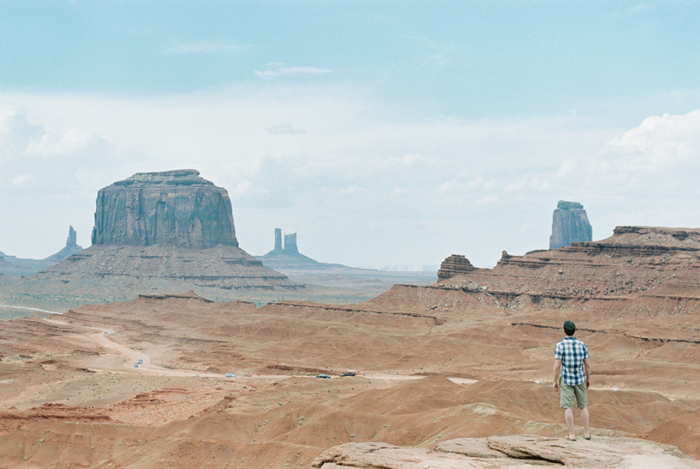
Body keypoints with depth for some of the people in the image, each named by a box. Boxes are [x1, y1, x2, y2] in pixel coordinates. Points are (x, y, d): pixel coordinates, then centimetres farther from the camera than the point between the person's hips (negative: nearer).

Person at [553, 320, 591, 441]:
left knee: (567, 407, 2)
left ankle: (572, 434, 2)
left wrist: (555, 381, -4)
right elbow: (587, 365, 2)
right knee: (583, 406, 15)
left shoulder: (560, 346, -12)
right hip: (580, 379, 3)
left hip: (566, 380, -3)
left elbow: (557, 366, -14)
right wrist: (588, 379, 16)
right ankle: (587, 432, 18)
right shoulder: (582, 345, -2)